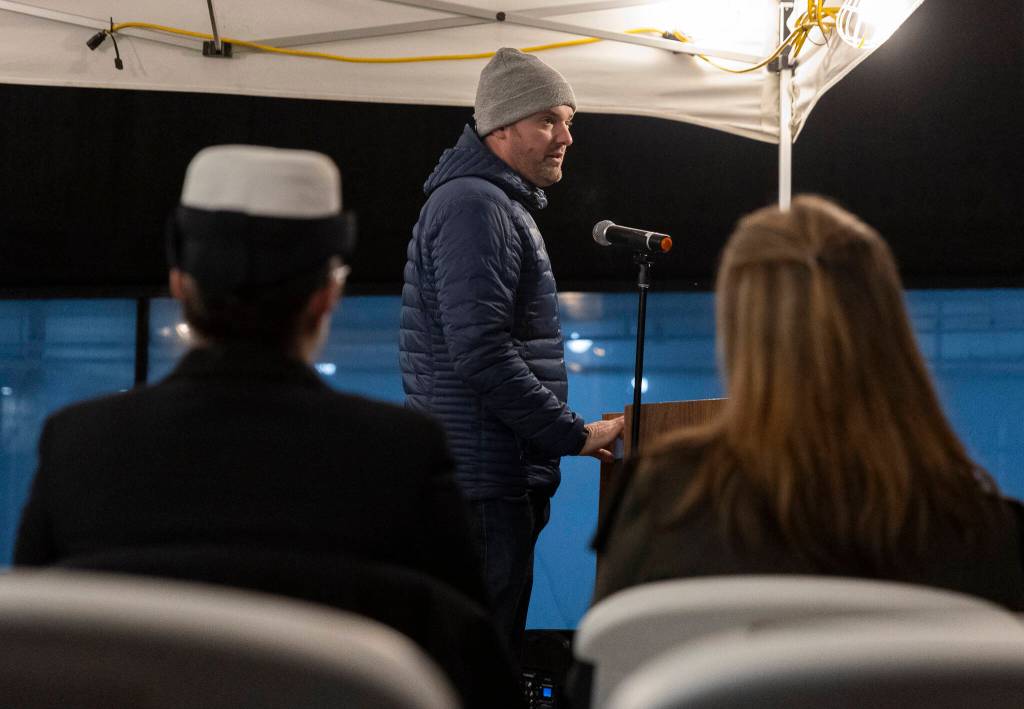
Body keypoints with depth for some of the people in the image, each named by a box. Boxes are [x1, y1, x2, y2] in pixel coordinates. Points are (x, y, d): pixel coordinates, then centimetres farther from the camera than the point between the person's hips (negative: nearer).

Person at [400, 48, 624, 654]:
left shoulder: (502, 205, 20)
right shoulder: (475, 206, -15)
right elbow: (481, 355, -23)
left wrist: (565, 432, 19)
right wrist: (575, 434, -17)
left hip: (499, 475, 11)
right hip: (484, 481, -11)